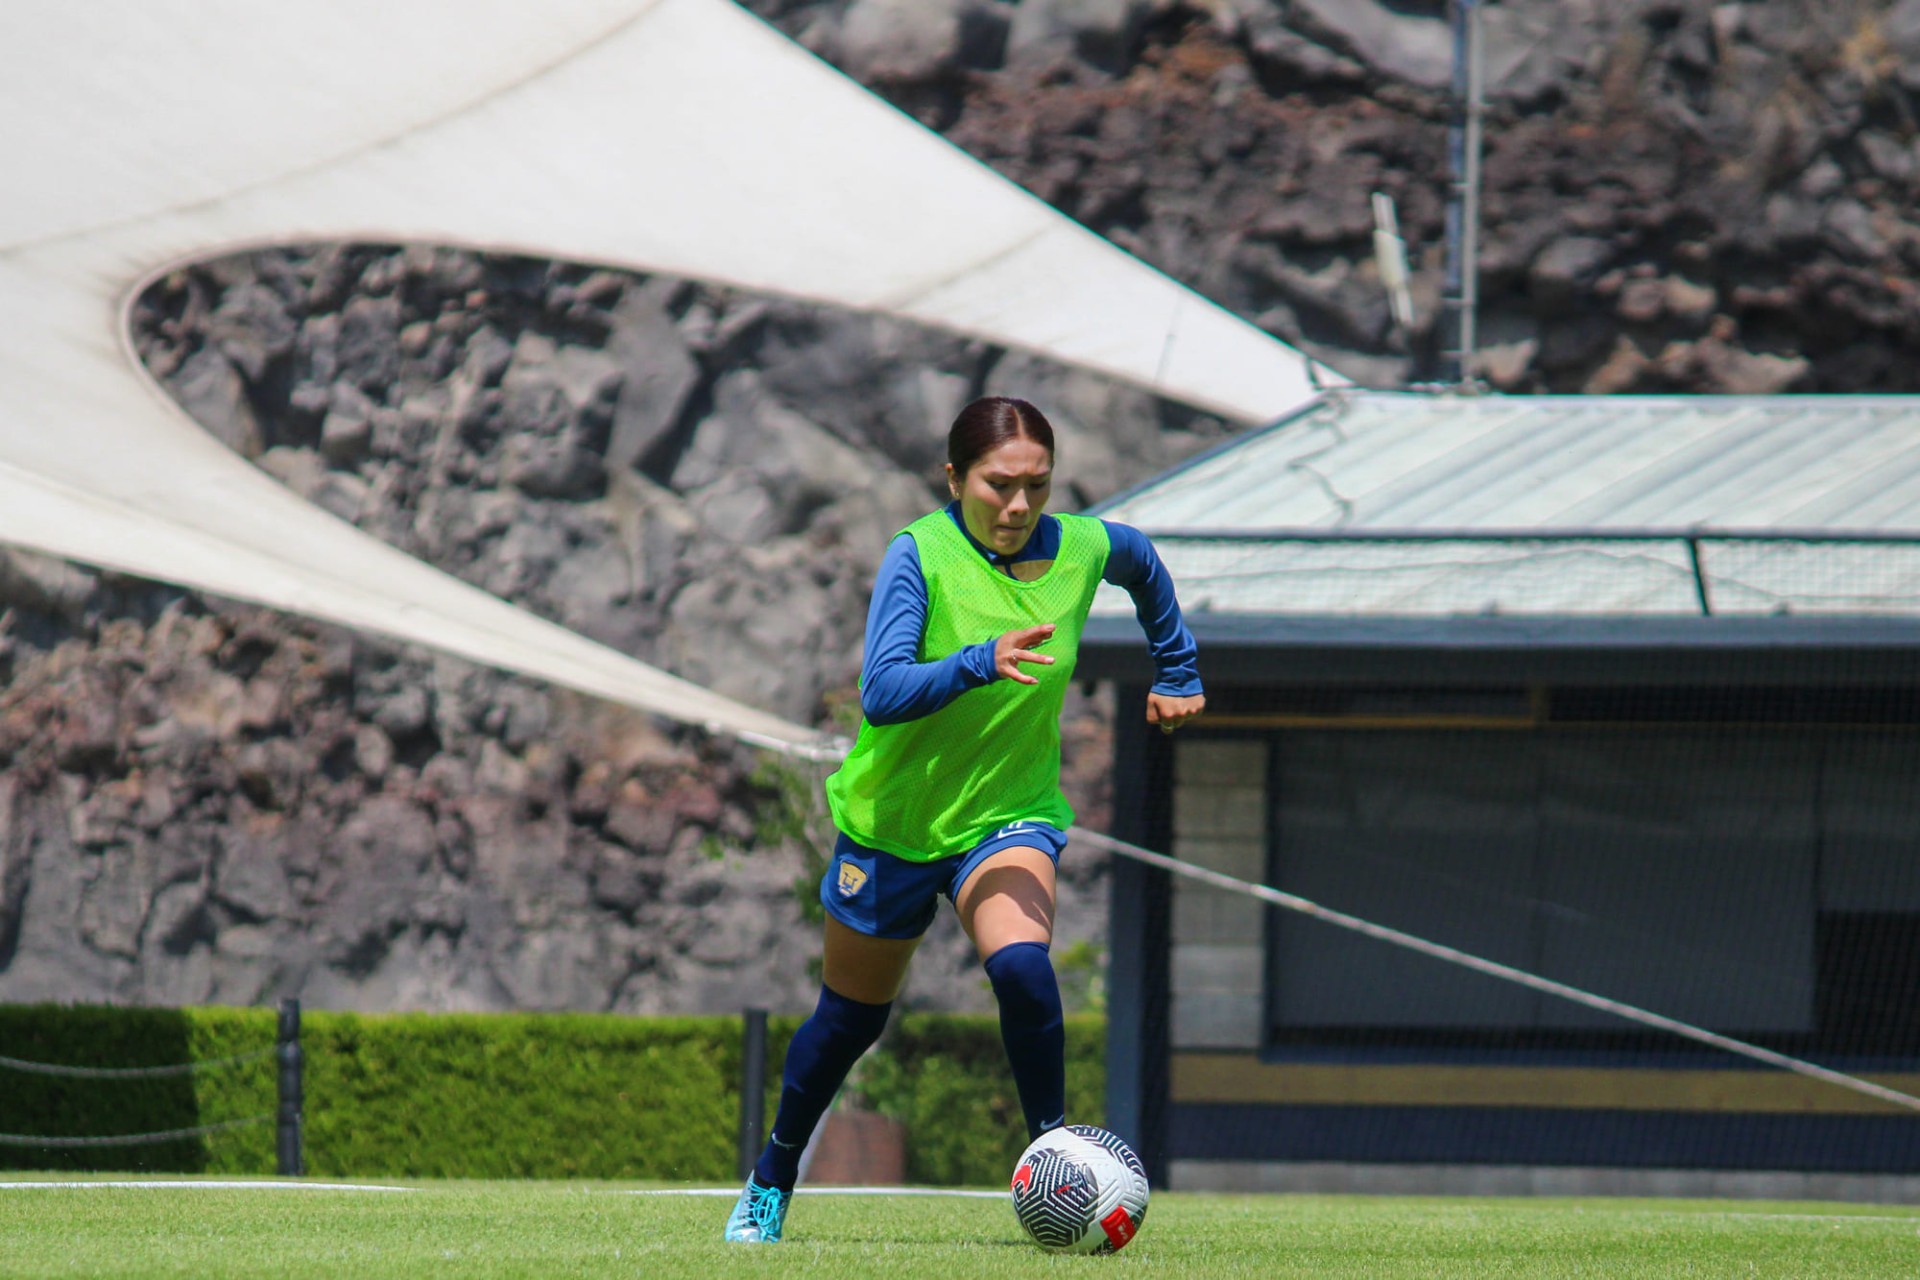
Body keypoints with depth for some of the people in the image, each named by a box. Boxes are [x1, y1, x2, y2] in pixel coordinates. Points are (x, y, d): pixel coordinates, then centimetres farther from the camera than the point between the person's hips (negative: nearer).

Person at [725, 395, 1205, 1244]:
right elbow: (881, 693, -32)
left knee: (1022, 967, -29)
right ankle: (771, 1185, 38)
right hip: (894, 818, -1)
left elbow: (1143, 562, 16)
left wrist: (1177, 673, 24)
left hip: (1010, 815, 1)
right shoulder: (921, 554, -21)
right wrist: (982, 662, -47)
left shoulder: (1081, 549, -10)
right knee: (851, 1016, 15)